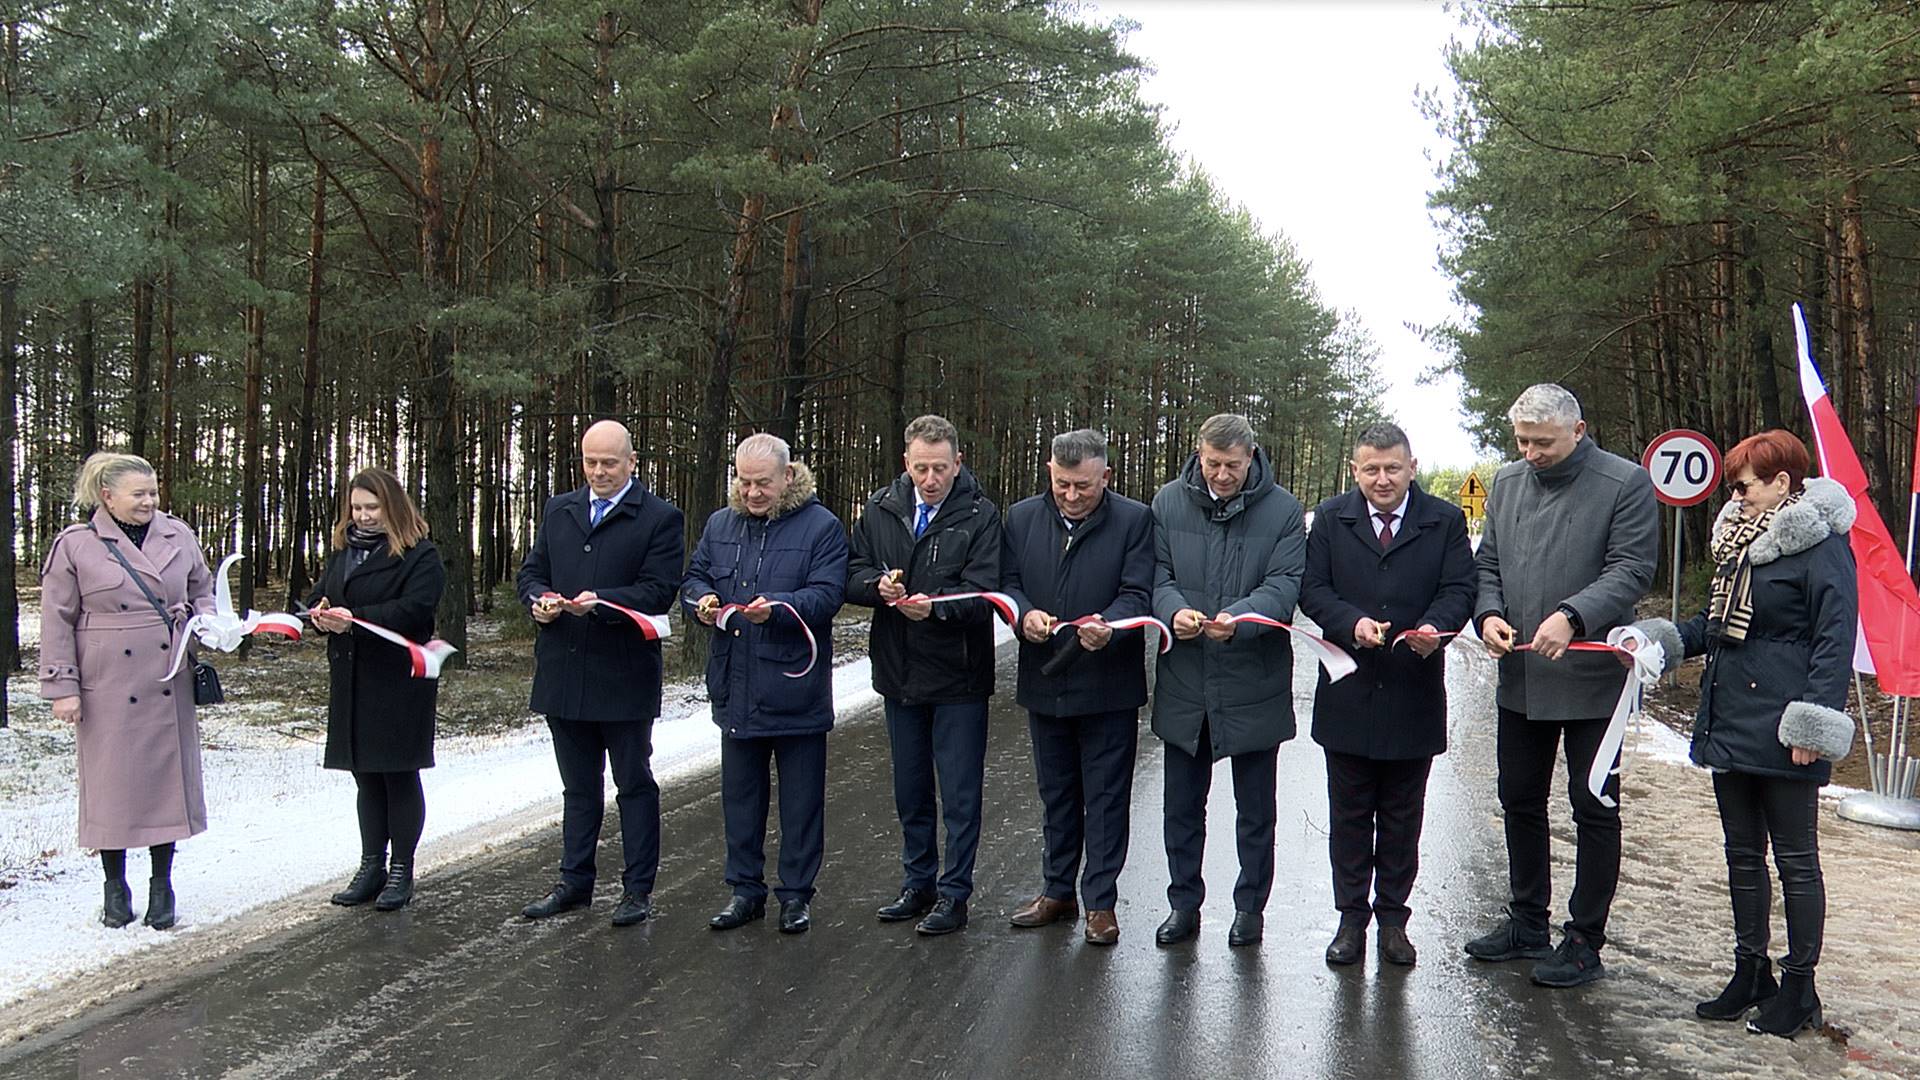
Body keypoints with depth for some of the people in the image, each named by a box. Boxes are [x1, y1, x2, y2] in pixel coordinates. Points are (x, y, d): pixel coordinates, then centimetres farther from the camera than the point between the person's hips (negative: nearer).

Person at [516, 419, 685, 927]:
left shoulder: (661, 518, -5)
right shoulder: (559, 510, 12)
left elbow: (659, 591, -13)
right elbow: (531, 571, 13)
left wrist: (602, 601, -26)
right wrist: (539, 599, -9)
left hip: (624, 676, -5)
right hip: (563, 674, 5)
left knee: (634, 784, 6)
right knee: (578, 786, 16)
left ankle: (638, 887, 15)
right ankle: (575, 882, 27)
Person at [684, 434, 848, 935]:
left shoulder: (821, 526, -6)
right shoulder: (721, 524, 10)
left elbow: (827, 594, -14)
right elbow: (693, 577, 16)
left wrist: (777, 608, -29)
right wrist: (702, 600, -7)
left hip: (796, 691, -5)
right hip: (735, 688, 5)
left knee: (801, 798, 6)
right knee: (740, 794, 14)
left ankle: (796, 894, 19)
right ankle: (745, 889, 26)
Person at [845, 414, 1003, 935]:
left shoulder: (980, 516, -10)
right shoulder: (881, 509, 4)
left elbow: (984, 593, -18)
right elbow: (852, 572, 4)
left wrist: (935, 605, -35)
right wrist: (879, 585, -17)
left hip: (957, 676, -5)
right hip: (899, 673, 5)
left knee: (960, 795, 4)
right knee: (910, 792, 18)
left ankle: (954, 893, 16)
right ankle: (918, 884, 32)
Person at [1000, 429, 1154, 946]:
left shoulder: (1134, 520, -8)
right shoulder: (1022, 517, 4)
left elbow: (1138, 594, -12)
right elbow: (1008, 583, 4)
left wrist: (1108, 626, -32)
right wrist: (1025, 614, -18)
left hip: (1108, 686, -4)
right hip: (1044, 683, 4)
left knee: (1105, 798, 5)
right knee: (1055, 793, 17)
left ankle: (1100, 902, 16)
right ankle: (1057, 891, 31)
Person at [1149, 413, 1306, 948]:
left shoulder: (1282, 509, -6)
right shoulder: (1169, 502, 1)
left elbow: (1285, 583, -12)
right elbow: (1157, 574, 1)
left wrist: (1240, 617, -31)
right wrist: (1174, 610, -22)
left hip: (1254, 683, -2)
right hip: (1184, 682, 2)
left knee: (1255, 808, 12)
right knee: (1181, 803, 12)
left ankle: (1250, 905, 28)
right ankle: (1184, 903, 27)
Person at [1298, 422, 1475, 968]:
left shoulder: (1445, 521, 2)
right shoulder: (1330, 519, 4)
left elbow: (1459, 589, -4)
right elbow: (1313, 589, -2)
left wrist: (1435, 627, -25)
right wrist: (1353, 623, -20)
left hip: (1414, 694, 0)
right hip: (1348, 694, 1)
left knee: (1402, 817, 10)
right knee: (1349, 815, 9)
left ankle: (1393, 917, 22)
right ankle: (1352, 917, 20)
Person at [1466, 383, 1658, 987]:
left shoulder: (1626, 484, -8)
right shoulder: (1508, 484, 10)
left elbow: (1632, 569, -14)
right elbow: (1487, 563, 13)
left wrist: (1572, 616, -28)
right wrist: (1489, 613, -7)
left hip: (1591, 679, -6)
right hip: (1520, 679, 6)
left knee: (1595, 810, 3)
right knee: (1520, 801, 15)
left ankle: (1585, 941, 14)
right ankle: (1527, 922, 30)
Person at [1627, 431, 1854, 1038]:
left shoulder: (1820, 543, -12)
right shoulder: (1740, 538, 14)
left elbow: (1835, 639, -17)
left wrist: (1813, 724, -22)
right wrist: (1666, 641, 8)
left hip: (1781, 735, -9)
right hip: (1729, 724, 9)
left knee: (1795, 859, 4)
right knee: (1743, 854, 15)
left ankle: (1799, 988, 15)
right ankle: (1751, 975, 27)